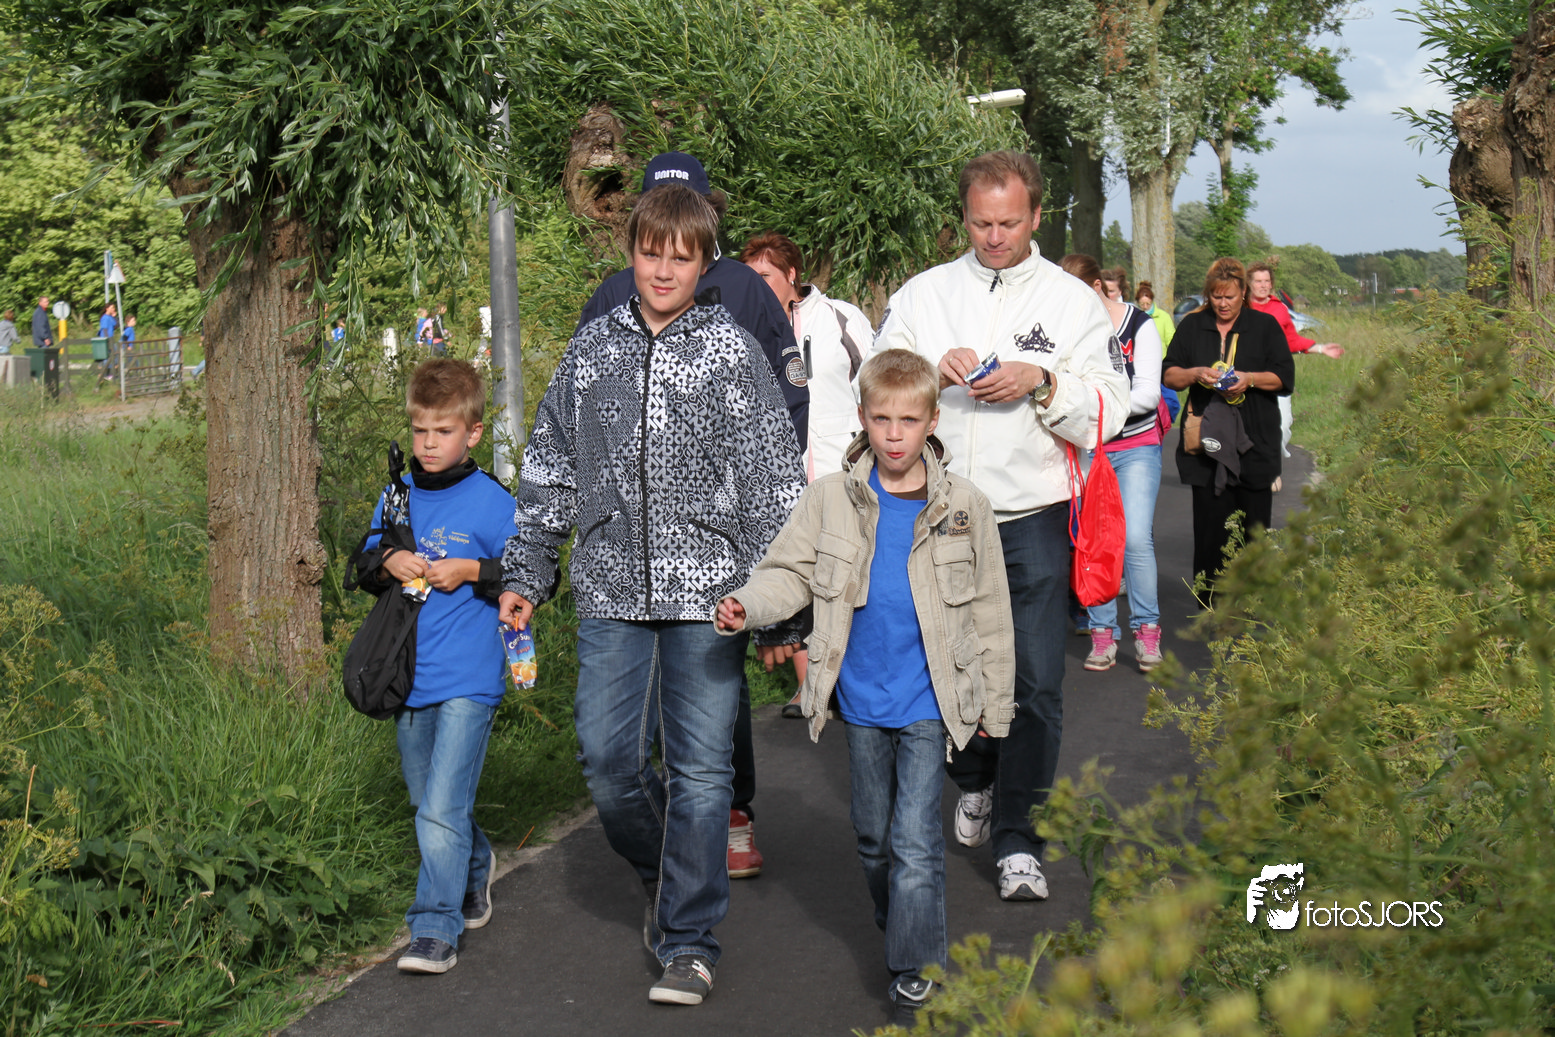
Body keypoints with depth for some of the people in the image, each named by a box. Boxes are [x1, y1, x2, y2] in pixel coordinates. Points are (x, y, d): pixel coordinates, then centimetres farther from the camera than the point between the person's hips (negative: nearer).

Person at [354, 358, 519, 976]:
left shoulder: (491, 502, -7)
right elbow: (363, 569, 14)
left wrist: (472, 570, -18)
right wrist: (388, 562, -7)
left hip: (468, 681, -6)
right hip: (409, 676, 6)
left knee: (441, 810, -11)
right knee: (427, 802, 19)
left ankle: (435, 931, -4)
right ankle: (476, 867, 44)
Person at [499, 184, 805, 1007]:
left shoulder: (731, 351, 1)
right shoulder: (592, 348, 9)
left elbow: (774, 483, 0)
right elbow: (549, 468, 16)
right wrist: (525, 574, 11)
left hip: (707, 594, -3)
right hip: (611, 591, 3)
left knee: (699, 767, 0)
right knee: (608, 759, 2)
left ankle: (689, 939, 12)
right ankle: (664, 877, 30)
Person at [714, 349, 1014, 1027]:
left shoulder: (962, 506, -4)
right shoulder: (831, 499, -2)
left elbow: (989, 610, 3)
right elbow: (791, 571, 1)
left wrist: (995, 702, 6)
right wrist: (747, 606, -21)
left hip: (929, 702, -2)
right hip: (861, 698, 3)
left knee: (916, 841, -5)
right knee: (872, 835, 17)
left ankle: (915, 976, 3)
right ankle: (899, 929, 38)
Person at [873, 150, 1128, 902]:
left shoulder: (1073, 302, 6)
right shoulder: (923, 294, 10)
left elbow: (1108, 414, 1)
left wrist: (1041, 383, -15)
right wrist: (934, 371, -14)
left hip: (1033, 521, -2)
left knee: (1035, 684, -8)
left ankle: (1018, 840, 0)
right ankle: (974, 785, 39)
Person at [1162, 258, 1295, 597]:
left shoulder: (1265, 325, 8)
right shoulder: (1192, 326, 13)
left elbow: (1285, 377, 3)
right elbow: (1168, 374, 9)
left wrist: (1249, 379, -13)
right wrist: (1196, 373, -11)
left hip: (1255, 441, -1)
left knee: (1255, 522, -1)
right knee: (1209, 523, -3)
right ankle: (1209, 599, 3)